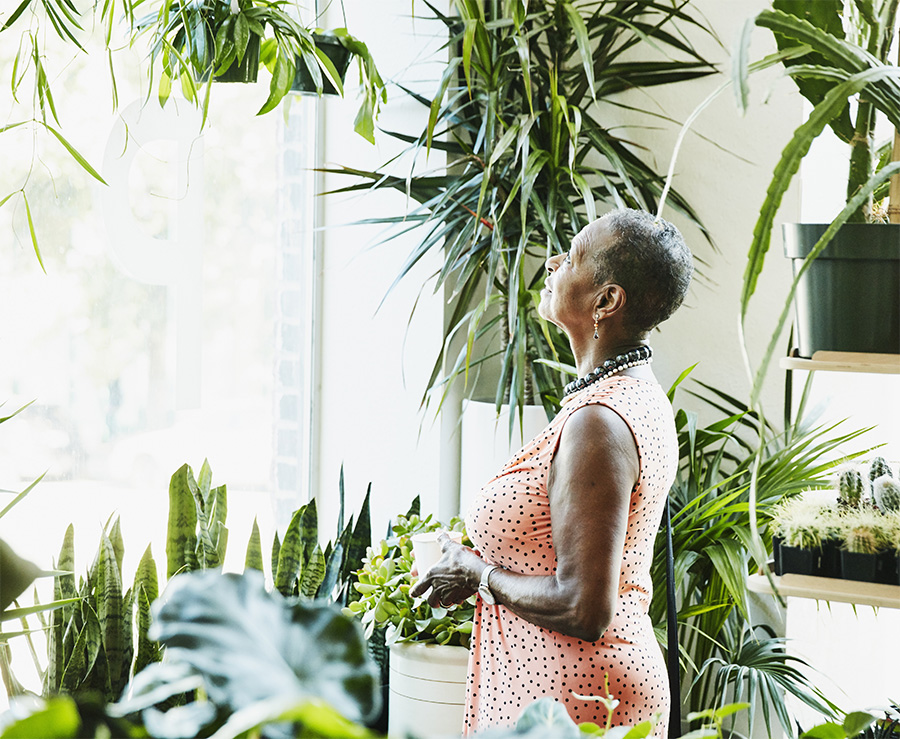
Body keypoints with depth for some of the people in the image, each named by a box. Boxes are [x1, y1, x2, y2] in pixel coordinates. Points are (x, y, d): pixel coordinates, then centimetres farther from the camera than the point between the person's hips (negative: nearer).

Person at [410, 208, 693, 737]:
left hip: (571, 696, -10)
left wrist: (479, 576, -12)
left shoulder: (597, 425, -23)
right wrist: (485, 564, 14)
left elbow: (584, 610, -25)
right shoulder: (642, 396, 8)